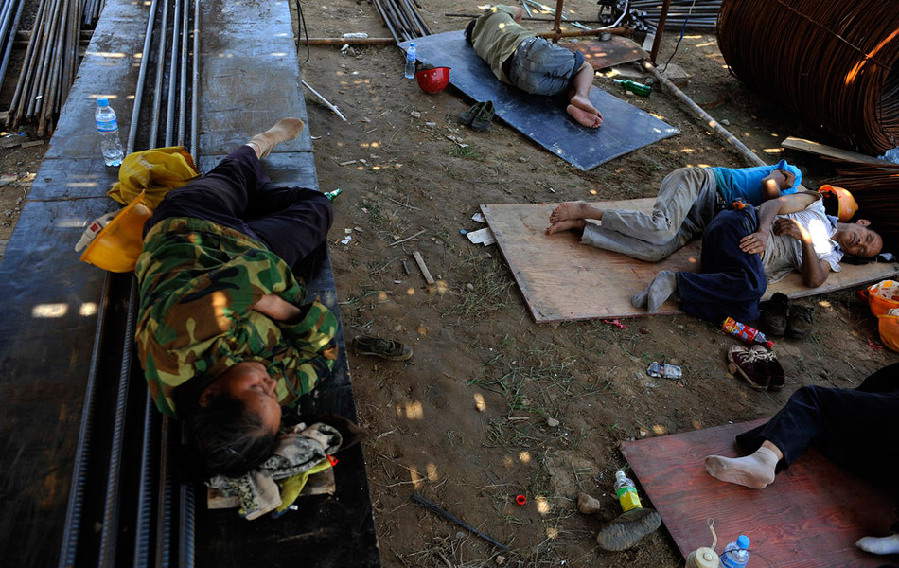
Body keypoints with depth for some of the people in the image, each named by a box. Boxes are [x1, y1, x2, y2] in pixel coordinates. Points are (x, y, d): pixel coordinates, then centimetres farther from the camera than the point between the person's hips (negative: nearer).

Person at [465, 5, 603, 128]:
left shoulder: (477, 46, 32)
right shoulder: (493, 14, 28)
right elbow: (518, 12, 51)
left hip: (520, 79, 3)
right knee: (585, 67, 16)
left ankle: (575, 105, -20)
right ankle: (582, 96, -19)